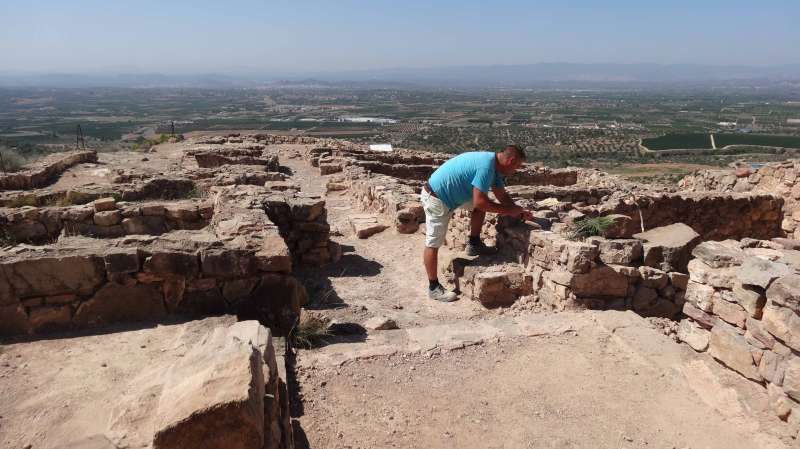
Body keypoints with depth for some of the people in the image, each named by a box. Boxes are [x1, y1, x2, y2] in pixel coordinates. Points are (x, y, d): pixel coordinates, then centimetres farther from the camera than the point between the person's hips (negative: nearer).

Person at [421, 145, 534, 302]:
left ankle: (474, 245, 20)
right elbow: (479, 202, -26)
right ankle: (433, 288, 8)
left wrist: (520, 212, 6)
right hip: (436, 199, -10)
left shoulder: (494, 165, 6)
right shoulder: (486, 165, -25)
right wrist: (508, 210, -16)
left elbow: (502, 196, 16)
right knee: (433, 244, -1)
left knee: (482, 203, 12)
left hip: (449, 193, 10)